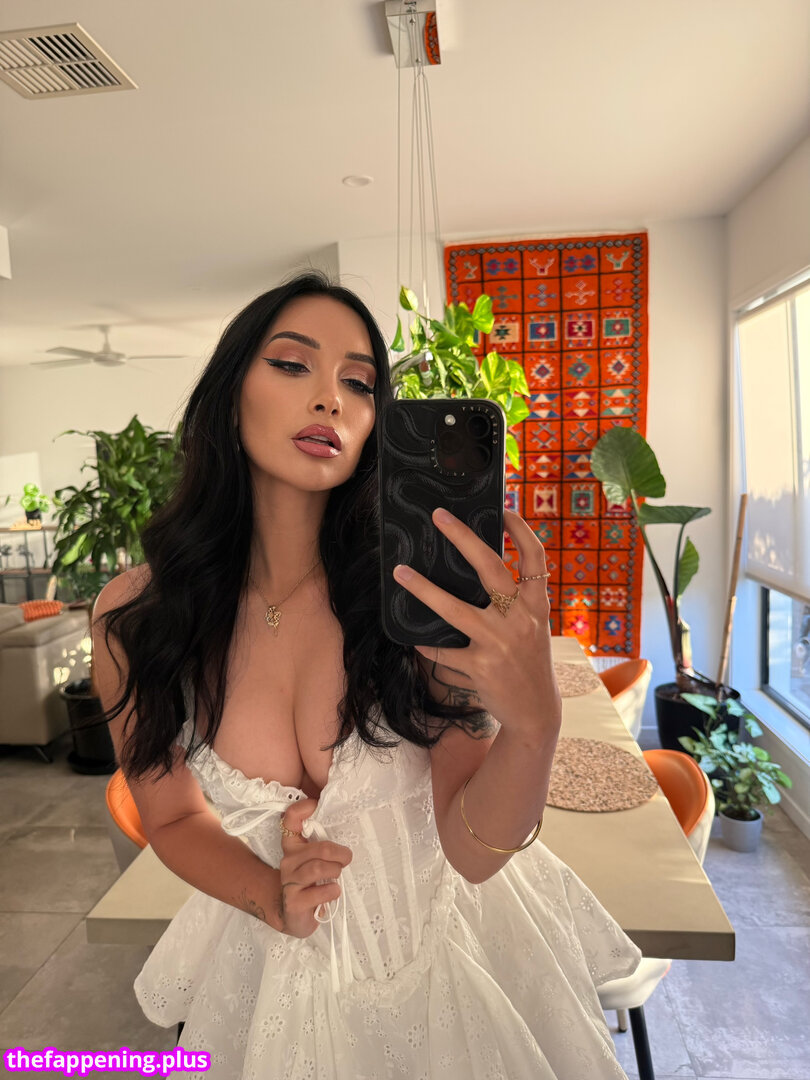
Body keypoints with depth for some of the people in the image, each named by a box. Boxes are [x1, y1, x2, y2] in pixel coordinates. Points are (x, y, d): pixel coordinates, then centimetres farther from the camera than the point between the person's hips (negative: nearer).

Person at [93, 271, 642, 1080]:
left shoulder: (420, 586, -24)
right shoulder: (132, 617, -18)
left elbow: (473, 851, -22)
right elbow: (173, 816, -3)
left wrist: (534, 722, -41)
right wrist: (271, 897, -21)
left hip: (452, 942, 0)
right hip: (281, 963, 1)